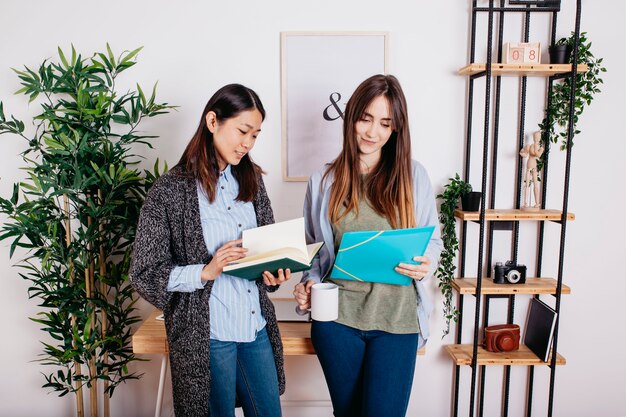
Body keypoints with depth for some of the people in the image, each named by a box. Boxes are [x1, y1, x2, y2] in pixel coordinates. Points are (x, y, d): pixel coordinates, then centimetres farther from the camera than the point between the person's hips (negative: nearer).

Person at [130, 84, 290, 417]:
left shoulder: (250, 178, 5)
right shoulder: (171, 189, -11)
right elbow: (145, 274, -9)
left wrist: (270, 271, -6)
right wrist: (206, 272, -22)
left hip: (258, 327, 5)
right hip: (206, 336, -5)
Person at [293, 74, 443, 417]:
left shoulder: (413, 175, 2)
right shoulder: (323, 181, 4)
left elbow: (433, 239, 8)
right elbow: (313, 248, 11)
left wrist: (425, 264, -13)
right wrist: (308, 283, -7)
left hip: (396, 318, -1)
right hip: (337, 316, 1)